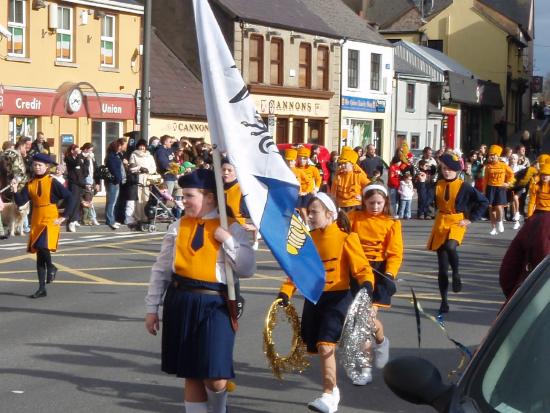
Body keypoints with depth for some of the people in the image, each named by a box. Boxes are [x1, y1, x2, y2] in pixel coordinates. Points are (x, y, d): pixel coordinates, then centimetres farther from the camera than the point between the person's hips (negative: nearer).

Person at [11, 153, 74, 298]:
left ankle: (51, 267, 7)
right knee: (39, 255, 7)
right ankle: (42, 289, 14)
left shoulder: (52, 183, -7)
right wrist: (15, 191, -18)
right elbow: (20, 202, -1)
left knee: (43, 247, -25)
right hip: (36, 222, 5)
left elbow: (70, 198, -9)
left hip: (50, 221, -5)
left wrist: (64, 217, -11)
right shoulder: (30, 184, 5)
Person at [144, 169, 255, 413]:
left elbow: (248, 270, -7)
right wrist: (152, 308, 10)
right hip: (180, 302, 3)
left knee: (215, 381, -8)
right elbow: (161, 270, 11)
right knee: (191, 375, 10)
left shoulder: (231, 228, -2)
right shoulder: (178, 226, 6)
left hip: (215, 304, -3)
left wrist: (227, 240, -15)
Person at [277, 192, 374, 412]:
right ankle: (332, 388, 36)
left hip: (337, 298, -6)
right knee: (319, 347, 14)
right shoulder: (308, 239, 7)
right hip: (313, 298, 6)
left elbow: (362, 267, -10)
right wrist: (285, 293, -2)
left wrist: (366, 284, -30)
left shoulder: (345, 238, -9)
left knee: (325, 345, -18)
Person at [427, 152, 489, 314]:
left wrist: (471, 219, -4)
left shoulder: (464, 187, -5)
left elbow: (483, 202, -1)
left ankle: (456, 274, -8)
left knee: (450, 246, -37)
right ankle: (444, 301, 14)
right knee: (442, 266, 5)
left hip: (457, 223, -3)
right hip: (440, 223, 3)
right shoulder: (438, 185, 4)